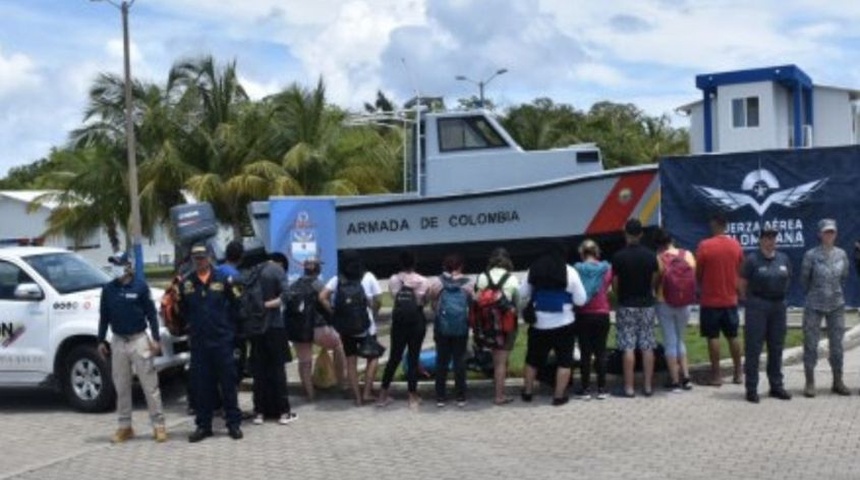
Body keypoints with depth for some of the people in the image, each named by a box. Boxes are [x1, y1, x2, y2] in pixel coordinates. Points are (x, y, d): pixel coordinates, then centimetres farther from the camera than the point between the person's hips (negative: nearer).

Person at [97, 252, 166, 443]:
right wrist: (101, 341, 10)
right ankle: (124, 426, 17)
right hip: (118, 342, 4)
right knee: (121, 386, 8)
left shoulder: (140, 286, -3)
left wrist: (156, 339, -6)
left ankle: (158, 425, 0)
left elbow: (151, 314, -2)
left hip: (139, 340, -4)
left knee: (150, 384, -4)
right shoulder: (108, 289, 7)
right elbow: (104, 317, 13)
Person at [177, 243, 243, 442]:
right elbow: (181, 310, 9)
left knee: (228, 383, 4)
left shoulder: (222, 279, -1)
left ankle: (234, 423, 13)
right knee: (201, 386, 7)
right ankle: (203, 425, 17)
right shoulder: (185, 283, 4)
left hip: (222, 340, -2)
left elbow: (235, 305, 1)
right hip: (198, 343, 2)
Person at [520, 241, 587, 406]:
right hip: (563, 323, -3)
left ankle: (527, 392, 24)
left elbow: (522, 295, 4)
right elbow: (581, 300, -6)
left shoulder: (534, 270, 2)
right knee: (564, 360, 6)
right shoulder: (569, 271, -6)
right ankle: (559, 395, 4)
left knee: (533, 359, 16)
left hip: (539, 323, 3)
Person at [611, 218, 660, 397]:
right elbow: (655, 281, 5)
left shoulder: (619, 256, -10)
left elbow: (615, 284, -5)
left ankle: (629, 387, -2)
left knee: (628, 348, -2)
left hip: (627, 306, -3)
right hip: (646, 305, 3)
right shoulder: (650, 255, 0)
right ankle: (648, 386, 9)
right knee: (647, 347, 7)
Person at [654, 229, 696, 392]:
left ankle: (675, 381, 5)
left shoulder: (658, 259, -11)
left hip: (664, 303, -3)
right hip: (684, 304, 3)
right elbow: (695, 277, 3)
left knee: (670, 342, 5)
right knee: (680, 340, 20)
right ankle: (686, 377, 12)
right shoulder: (688, 255, -1)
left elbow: (654, 281, -9)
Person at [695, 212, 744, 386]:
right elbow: (740, 271, 9)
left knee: (713, 337, 1)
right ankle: (738, 373, 18)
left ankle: (716, 375, 2)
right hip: (730, 299, 4)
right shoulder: (736, 245, 0)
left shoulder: (705, 246, -14)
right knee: (732, 336, 13)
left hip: (710, 300, -4)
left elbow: (697, 273, -7)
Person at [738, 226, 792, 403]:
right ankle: (751, 389, 1)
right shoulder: (752, 259, -7)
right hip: (757, 307, -5)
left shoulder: (784, 259, 8)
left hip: (778, 305, 5)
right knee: (753, 348, -3)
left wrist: (779, 296, 12)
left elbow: (787, 281, 18)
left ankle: (776, 386, 21)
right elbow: (742, 284, -3)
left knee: (776, 348, 11)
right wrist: (749, 301, 3)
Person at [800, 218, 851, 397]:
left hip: (836, 305, 3)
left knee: (836, 344, 7)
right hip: (814, 306, -3)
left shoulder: (841, 254, 2)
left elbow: (844, 277, 14)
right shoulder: (811, 255, -8)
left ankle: (838, 382, 17)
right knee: (811, 344, -1)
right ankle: (810, 383, 7)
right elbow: (804, 279, 4)